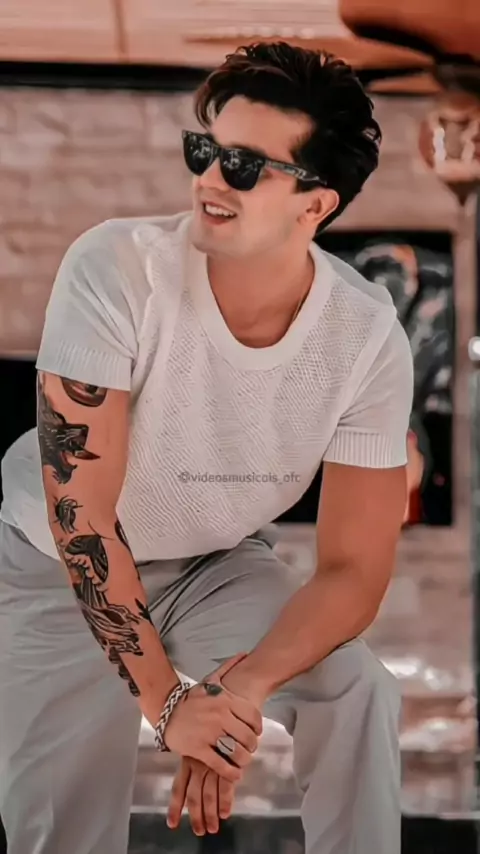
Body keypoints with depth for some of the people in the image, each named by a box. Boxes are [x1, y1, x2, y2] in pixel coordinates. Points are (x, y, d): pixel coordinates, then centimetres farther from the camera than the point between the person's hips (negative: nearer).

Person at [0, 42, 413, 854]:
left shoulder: (368, 338, -23)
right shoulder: (114, 268, -31)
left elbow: (354, 568, -19)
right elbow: (80, 510, -30)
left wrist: (244, 685, -38)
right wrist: (167, 699, -31)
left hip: (217, 564, 2)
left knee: (358, 695, -20)